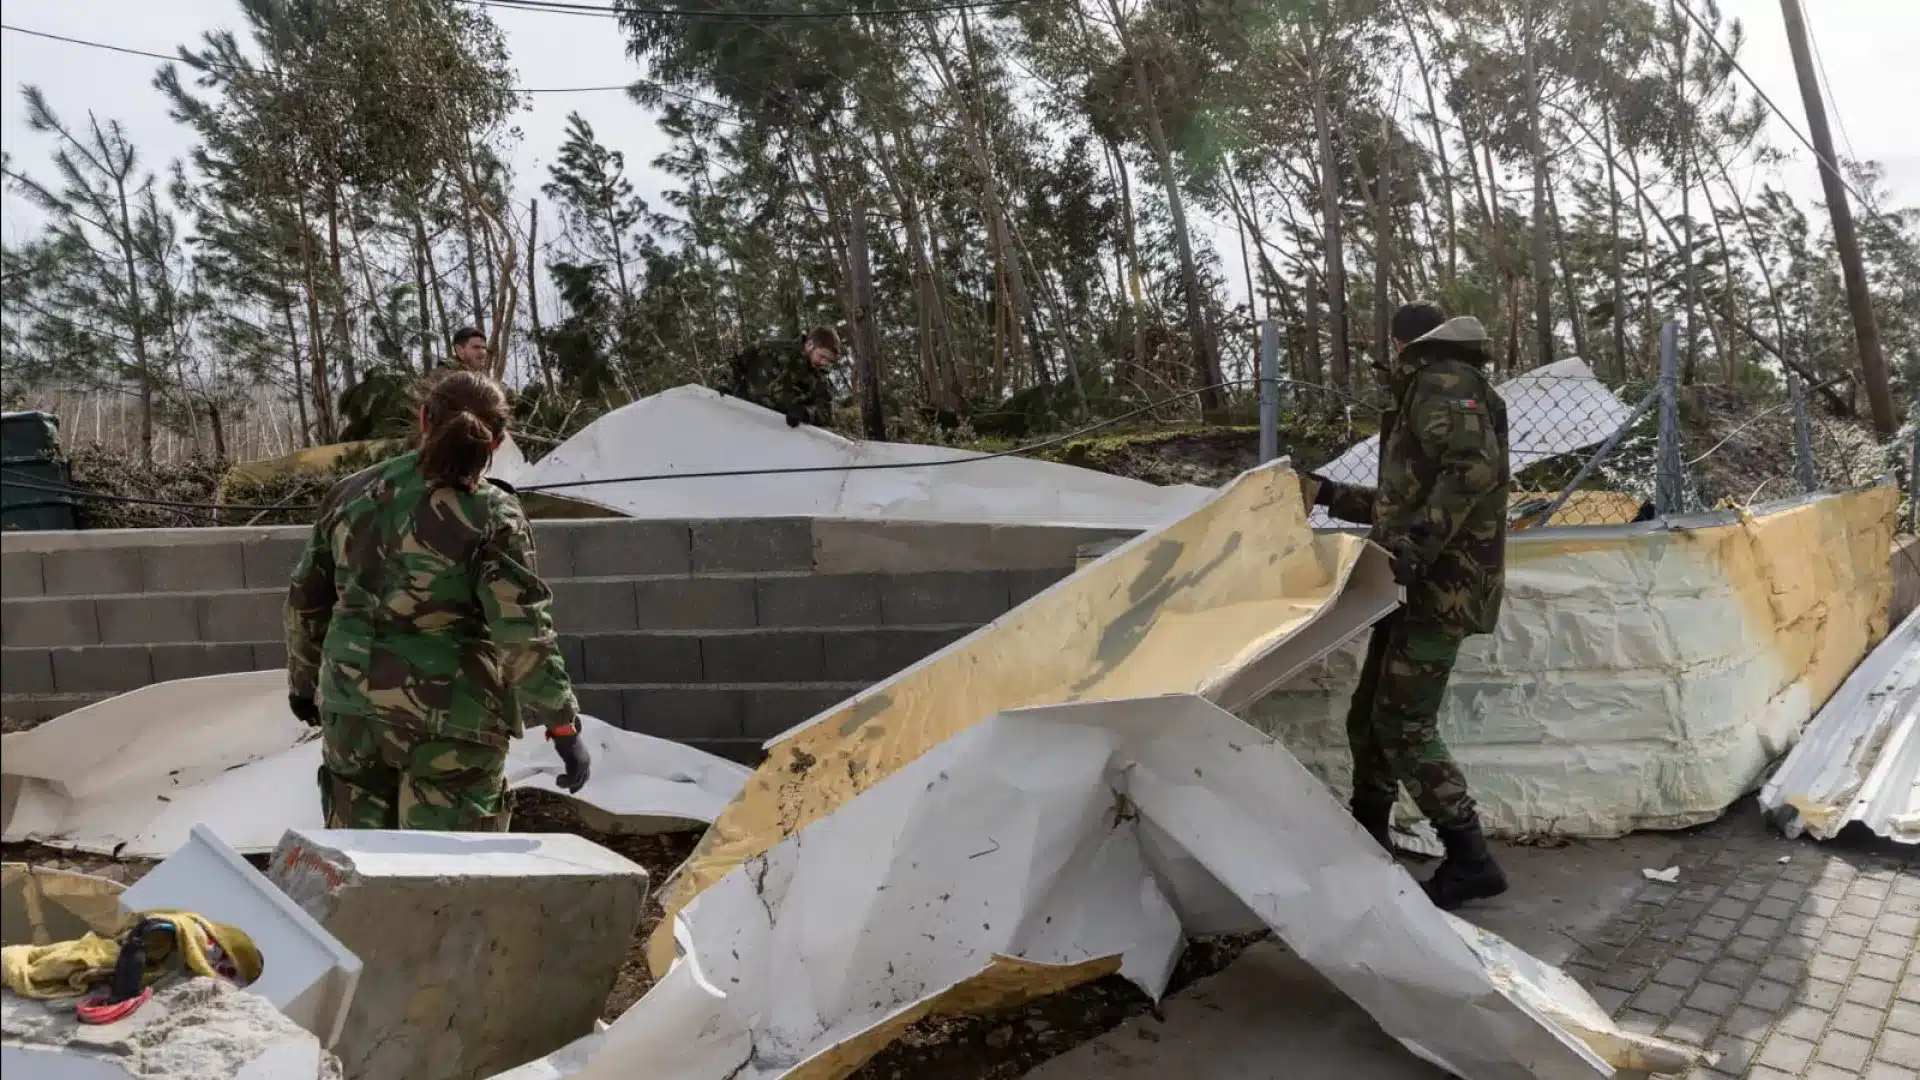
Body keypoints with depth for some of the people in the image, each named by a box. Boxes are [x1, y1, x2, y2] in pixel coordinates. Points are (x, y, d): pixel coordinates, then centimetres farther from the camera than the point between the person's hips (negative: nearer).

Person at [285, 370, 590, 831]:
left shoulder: (352, 493, 5)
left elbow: (306, 598, 13)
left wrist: (303, 679, 27)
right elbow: (523, 631, -17)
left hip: (351, 705, 5)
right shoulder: (491, 512, -12)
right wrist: (563, 724, -12)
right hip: (450, 715, -5)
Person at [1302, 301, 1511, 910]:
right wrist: (1329, 494, 30)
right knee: (1369, 717, 14)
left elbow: (1477, 467, -26)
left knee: (1404, 727, -9)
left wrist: (1413, 545, -31)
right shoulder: (1429, 393, 24)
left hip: (1441, 588, -10)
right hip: (1422, 586, 10)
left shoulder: (1442, 382, -8)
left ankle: (1471, 861, -1)